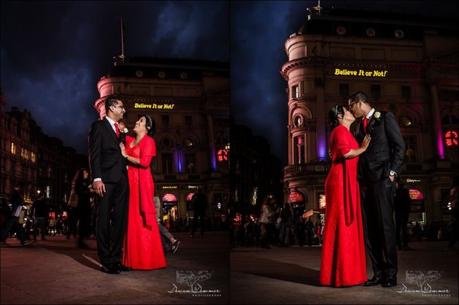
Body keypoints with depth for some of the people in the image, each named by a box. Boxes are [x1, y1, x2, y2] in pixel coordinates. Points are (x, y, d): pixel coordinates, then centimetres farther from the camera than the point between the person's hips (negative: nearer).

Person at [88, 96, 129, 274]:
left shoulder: (120, 130, 25)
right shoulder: (99, 126, 5)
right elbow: (94, 154, -7)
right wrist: (96, 178, -16)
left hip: (121, 180, 7)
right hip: (106, 179, -7)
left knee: (119, 220, 5)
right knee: (104, 220, -4)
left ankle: (116, 259, 10)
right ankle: (106, 261, -1)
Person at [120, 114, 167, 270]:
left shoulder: (148, 141, -2)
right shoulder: (129, 140, 17)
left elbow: (144, 162, -15)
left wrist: (126, 156, -5)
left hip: (141, 183, -6)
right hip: (130, 182, 7)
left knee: (142, 219, -6)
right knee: (132, 219, 5)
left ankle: (147, 259, -1)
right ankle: (134, 257, 11)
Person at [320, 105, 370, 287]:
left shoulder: (345, 132, 26)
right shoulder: (340, 130, -4)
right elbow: (346, 152, -20)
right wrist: (363, 148, -5)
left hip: (346, 183, 10)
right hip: (341, 182, -10)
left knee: (347, 226, 8)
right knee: (341, 226, -10)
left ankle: (346, 272, 11)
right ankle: (341, 275, -9)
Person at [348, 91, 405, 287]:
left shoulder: (385, 118, 4)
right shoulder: (358, 125, 22)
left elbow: (399, 146, -2)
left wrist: (392, 172, -9)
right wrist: (358, 178, 7)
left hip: (381, 178, -6)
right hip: (364, 181, 6)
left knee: (385, 225, -6)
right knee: (369, 228, 2)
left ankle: (391, 273, 0)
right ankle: (378, 273, 7)